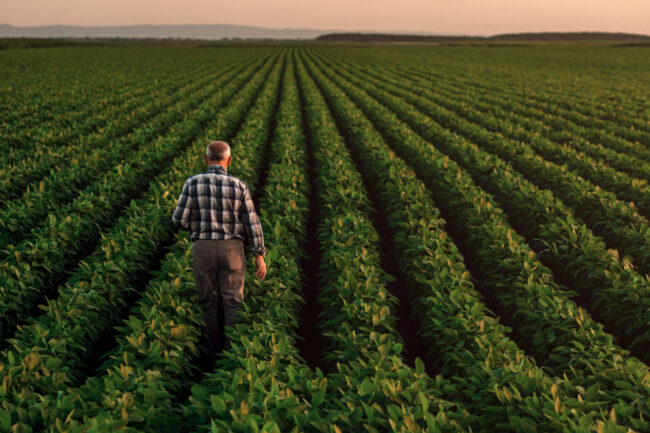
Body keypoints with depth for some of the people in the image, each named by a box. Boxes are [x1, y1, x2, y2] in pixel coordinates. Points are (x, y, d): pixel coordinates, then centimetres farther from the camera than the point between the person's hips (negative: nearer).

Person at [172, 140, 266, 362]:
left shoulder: (193, 183, -8)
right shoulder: (239, 186, -7)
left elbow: (180, 219, -8)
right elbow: (252, 223, -6)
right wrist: (259, 255, 1)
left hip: (203, 249, 1)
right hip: (231, 249, 0)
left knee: (209, 301, 13)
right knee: (232, 302, 10)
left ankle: (215, 351, 21)